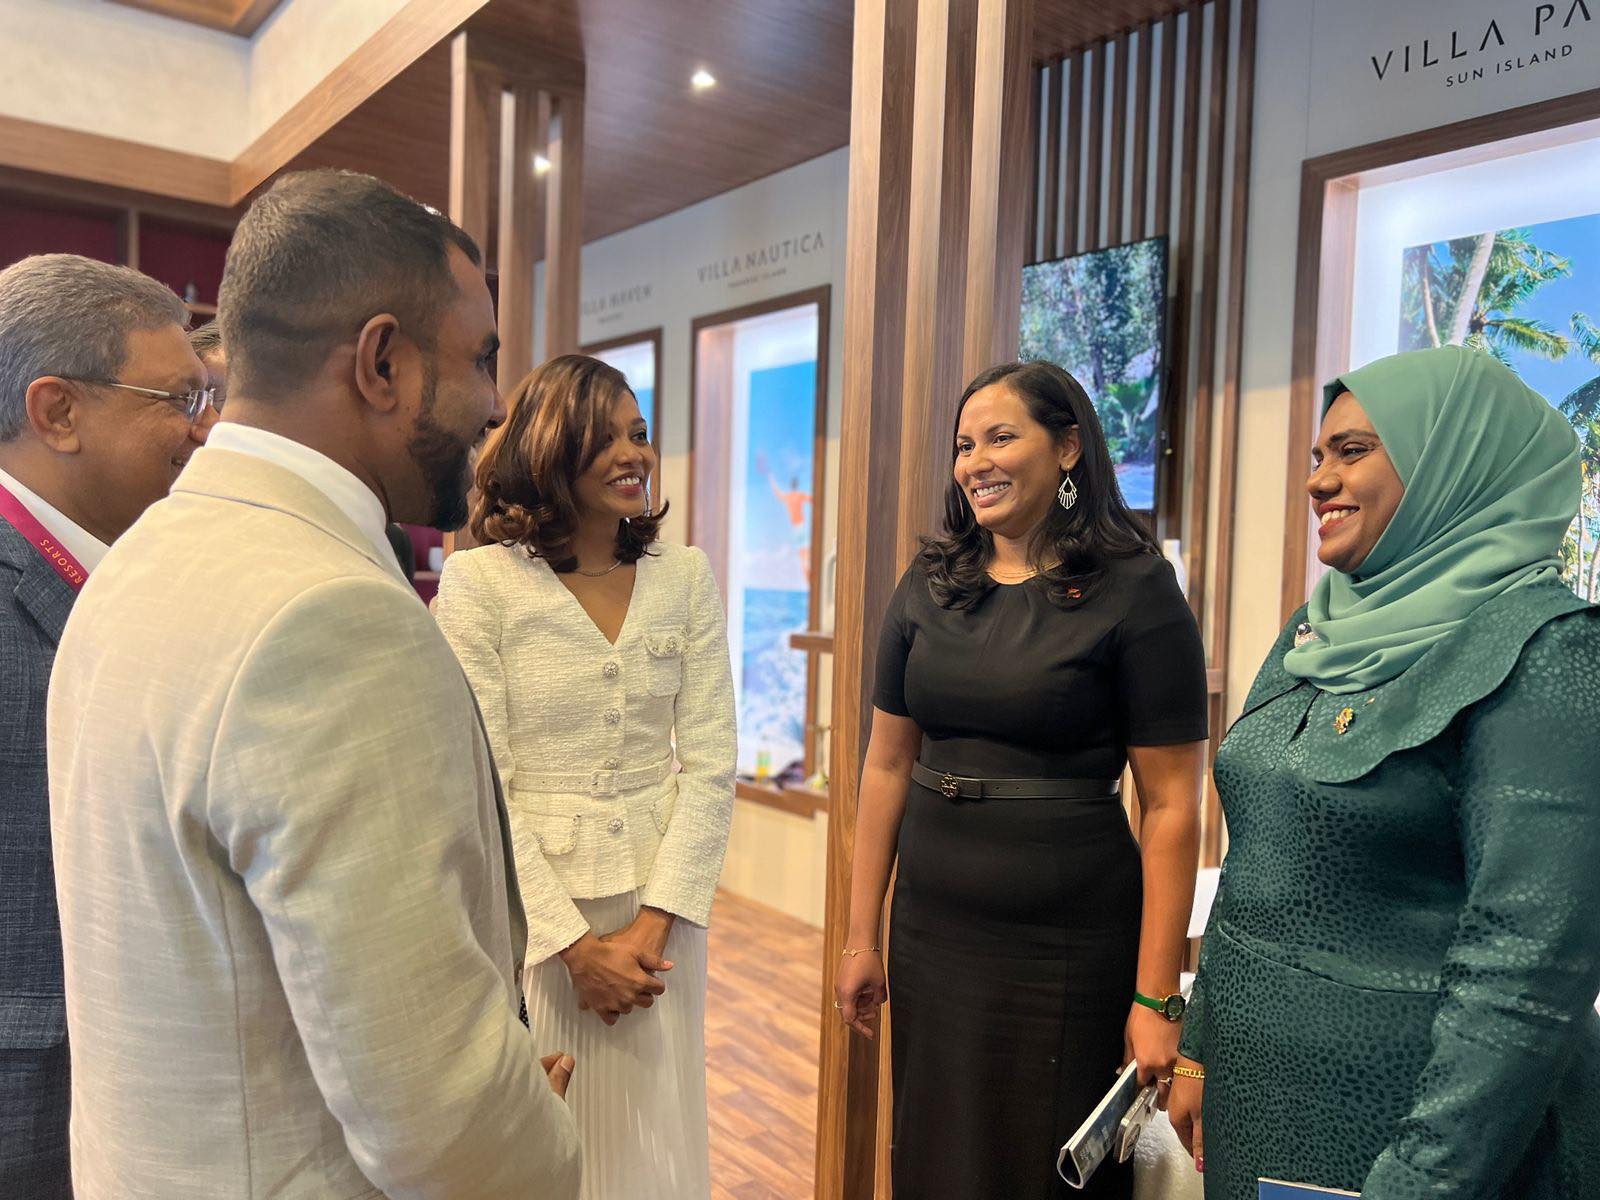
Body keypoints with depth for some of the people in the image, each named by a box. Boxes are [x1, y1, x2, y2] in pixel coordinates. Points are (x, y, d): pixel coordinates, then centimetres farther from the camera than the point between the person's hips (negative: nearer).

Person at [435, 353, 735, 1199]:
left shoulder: (685, 576, 0)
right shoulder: (479, 580, -10)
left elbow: (709, 763, -1)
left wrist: (655, 921, -9)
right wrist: (572, 942, -11)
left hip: (660, 906, 3)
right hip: (529, 909, -3)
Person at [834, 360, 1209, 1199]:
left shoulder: (1135, 593, -9)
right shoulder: (929, 587, 4)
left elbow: (1171, 807, -10)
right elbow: (886, 766, 7)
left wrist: (1156, 997, -12)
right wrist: (862, 937, 8)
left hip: (1067, 953, -4)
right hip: (930, 938, 5)